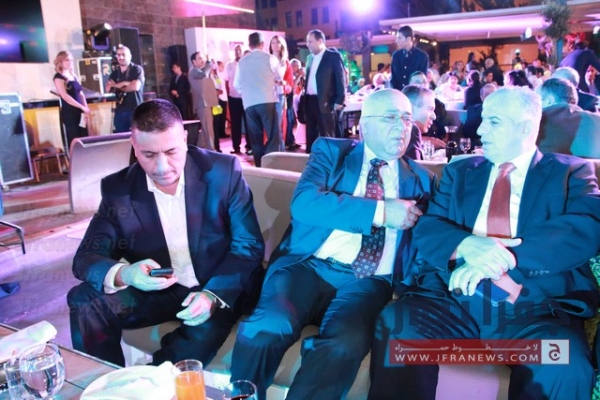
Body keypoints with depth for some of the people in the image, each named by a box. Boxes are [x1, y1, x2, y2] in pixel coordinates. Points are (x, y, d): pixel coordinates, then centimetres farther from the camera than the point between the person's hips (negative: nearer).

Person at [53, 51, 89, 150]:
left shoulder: (73, 76, 16)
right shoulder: (58, 77, -6)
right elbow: (65, 96, -16)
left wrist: (85, 109, 0)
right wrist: (82, 107, -16)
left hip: (80, 112, 7)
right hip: (69, 113, -7)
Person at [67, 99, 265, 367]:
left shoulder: (223, 171, -13)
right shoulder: (117, 188, -6)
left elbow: (249, 247, -11)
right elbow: (86, 257, -7)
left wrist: (214, 295, -30)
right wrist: (123, 274, -32)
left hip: (220, 289, -2)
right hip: (157, 291, 3)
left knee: (209, 321, -34)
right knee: (85, 302, -16)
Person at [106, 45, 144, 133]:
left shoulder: (137, 69, -1)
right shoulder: (115, 73, 15)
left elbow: (135, 86, -13)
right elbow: (108, 89, 5)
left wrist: (117, 86, 2)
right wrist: (123, 83, -10)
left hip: (135, 109, -5)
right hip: (120, 111, 5)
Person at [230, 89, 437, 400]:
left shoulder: (421, 179, 18)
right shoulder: (331, 151, 10)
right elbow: (304, 202, -9)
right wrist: (381, 211, -11)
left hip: (368, 282, 1)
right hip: (308, 266, 0)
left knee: (345, 344, -31)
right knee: (266, 329, -28)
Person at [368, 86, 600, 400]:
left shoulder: (571, 172, 11)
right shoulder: (460, 170, 18)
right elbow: (426, 229, 6)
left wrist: (504, 258, -22)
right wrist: (466, 244, -18)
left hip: (535, 308, -1)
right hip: (454, 298, 2)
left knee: (564, 366, -32)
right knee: (395, 324, -26)